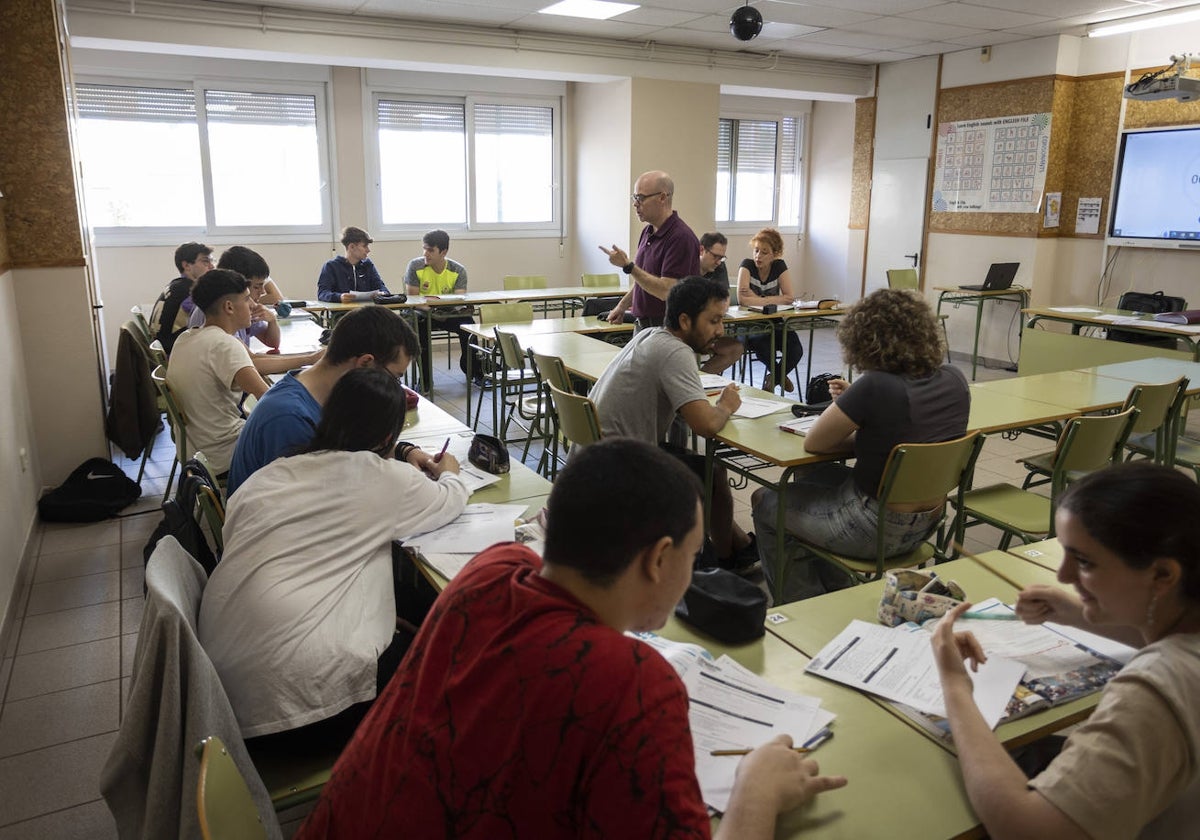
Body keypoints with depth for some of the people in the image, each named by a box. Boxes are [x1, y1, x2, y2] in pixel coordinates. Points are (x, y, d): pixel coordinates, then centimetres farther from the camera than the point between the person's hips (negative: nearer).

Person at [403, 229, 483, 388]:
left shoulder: (458, 270, -6)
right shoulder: (415, 266, -9)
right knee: (419, 328, -33)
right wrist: (430, 311, -31)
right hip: (423, 313, -1)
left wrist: (449, 310, -38)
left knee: (469, 325, -25)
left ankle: (475, 372, -1)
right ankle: (424, 380, -16)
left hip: (450, 313, 1)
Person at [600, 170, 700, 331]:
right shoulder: (648, 232, 11)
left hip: (666, 331, -8)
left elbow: (666, 291, -24)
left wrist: (628, 266, -23)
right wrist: (622, 305, 14)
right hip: (642, 325, 8)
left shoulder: (681, 237, -19)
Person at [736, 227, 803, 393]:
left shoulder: (780, 266, 0)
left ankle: (774, 377, 12)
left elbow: (789, 298, -10)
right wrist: (773, 301, -16)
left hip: (775, 323, 3)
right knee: (762, 345, -35)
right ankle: (780, 375, 0)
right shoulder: (747, 265, -9)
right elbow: (742, 299, -24)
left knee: (796, 350, -23)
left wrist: (759, 299, -18)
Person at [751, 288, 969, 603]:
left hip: (879, 528, -8)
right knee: (809, 474, 29)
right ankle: (834, 588, 40)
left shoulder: (876, 386, -28)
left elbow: (813, 443, -17)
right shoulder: (954, 380, -6)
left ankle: (800, 602, 30)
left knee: (765, 501, 15)